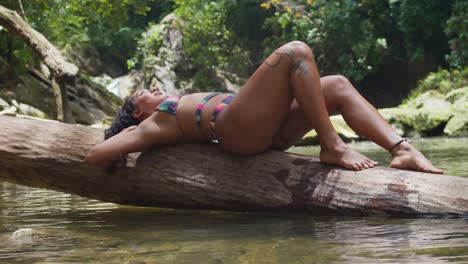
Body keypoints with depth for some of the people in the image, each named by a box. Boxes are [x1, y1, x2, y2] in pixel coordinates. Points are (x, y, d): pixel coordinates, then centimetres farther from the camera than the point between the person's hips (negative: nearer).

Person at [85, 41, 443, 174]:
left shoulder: (179, 109, 34)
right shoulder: (151, 127, 12)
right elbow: (94, 156, 4)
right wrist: (128, 134, 20)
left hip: (265, 129, 9)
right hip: (236, 126, -9)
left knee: (338, 86, -5)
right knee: (296, 52, -19)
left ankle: (402, 149, -21)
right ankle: (332, 147, -25)